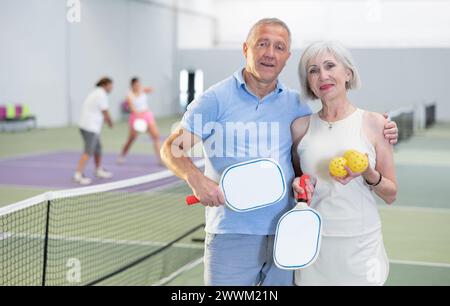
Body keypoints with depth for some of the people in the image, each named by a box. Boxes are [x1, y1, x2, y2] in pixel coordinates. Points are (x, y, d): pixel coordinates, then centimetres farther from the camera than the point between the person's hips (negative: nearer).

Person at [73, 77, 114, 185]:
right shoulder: (102, 95, -13)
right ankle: (78, 175, -14)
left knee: (98, 148, 19)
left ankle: (99, 170, 32)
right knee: (88, 152, -11)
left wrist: (106, 120, 13)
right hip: (90, 127, -10)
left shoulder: (96, 93, 16)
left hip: (87, 125, 10)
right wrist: (110, 123, 9)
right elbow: (105, 113, -8)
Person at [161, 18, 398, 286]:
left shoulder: (296, 104, 8)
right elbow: (172, 148, -3)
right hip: (231, 236, -3)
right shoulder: (216, 99, -3)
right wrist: (196, 179, -23)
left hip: (285, 235, 4)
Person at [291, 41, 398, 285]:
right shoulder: (300, 126, 1)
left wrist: (368, 174, -18)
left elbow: (391, 195, 0)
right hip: (312, 244, 2)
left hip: (360, 244, -1)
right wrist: (299, 184, -6)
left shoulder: (374, 123, -4)